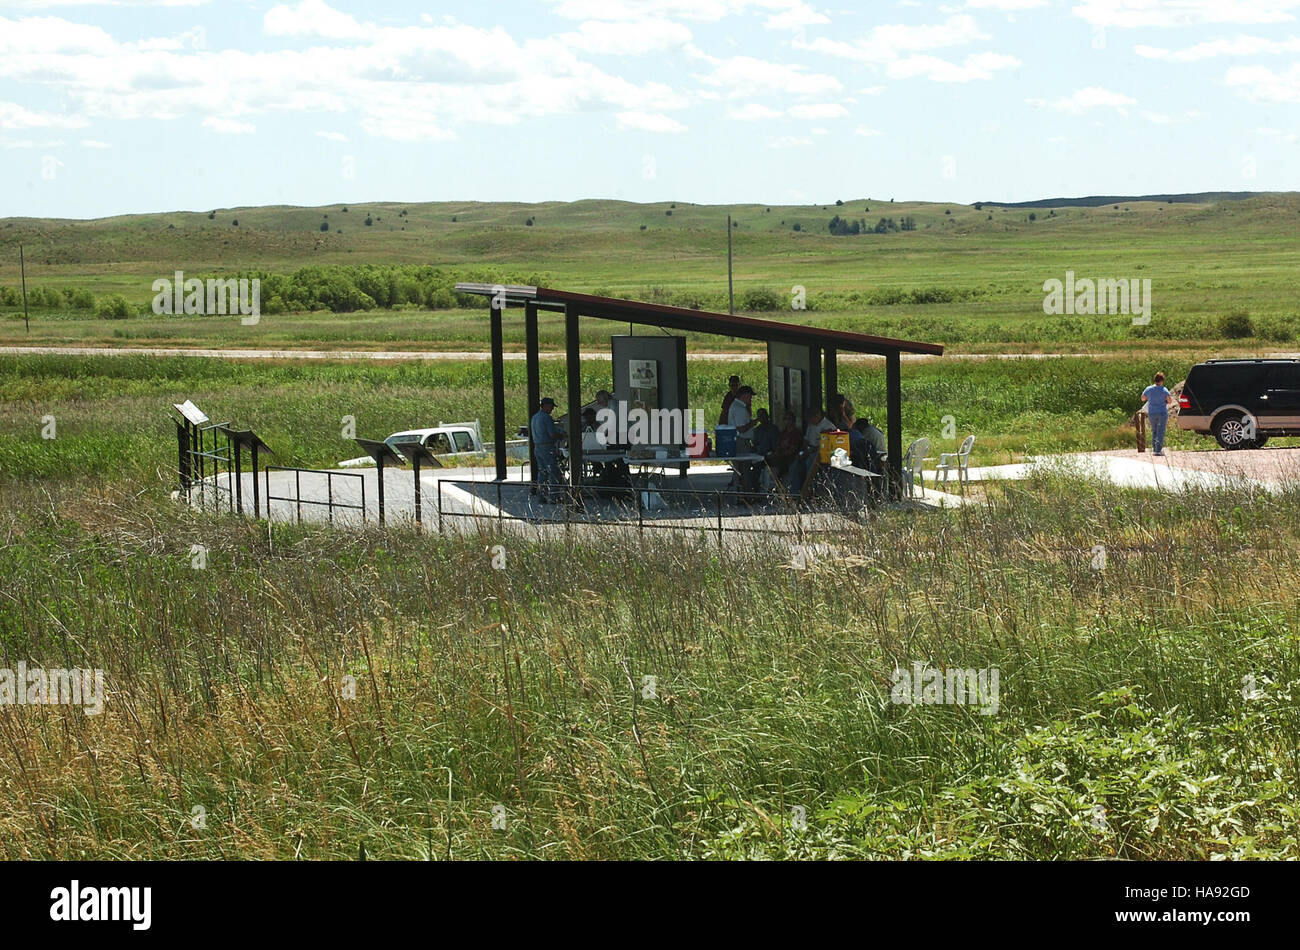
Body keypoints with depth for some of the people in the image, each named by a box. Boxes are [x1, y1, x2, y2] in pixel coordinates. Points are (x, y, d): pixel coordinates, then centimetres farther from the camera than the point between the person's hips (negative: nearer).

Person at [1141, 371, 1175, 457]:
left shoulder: (1148, 389, 0)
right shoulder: (1164, 390, -10)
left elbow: (1143, 399, 13)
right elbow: (1170, 401, -8)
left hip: (1151, 413, 3)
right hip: (1162, 413, -3)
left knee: (1154, 431, 19)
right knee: (1161, 431, -1)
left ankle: (1154, 447, 21)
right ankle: (1158, 450, -8)